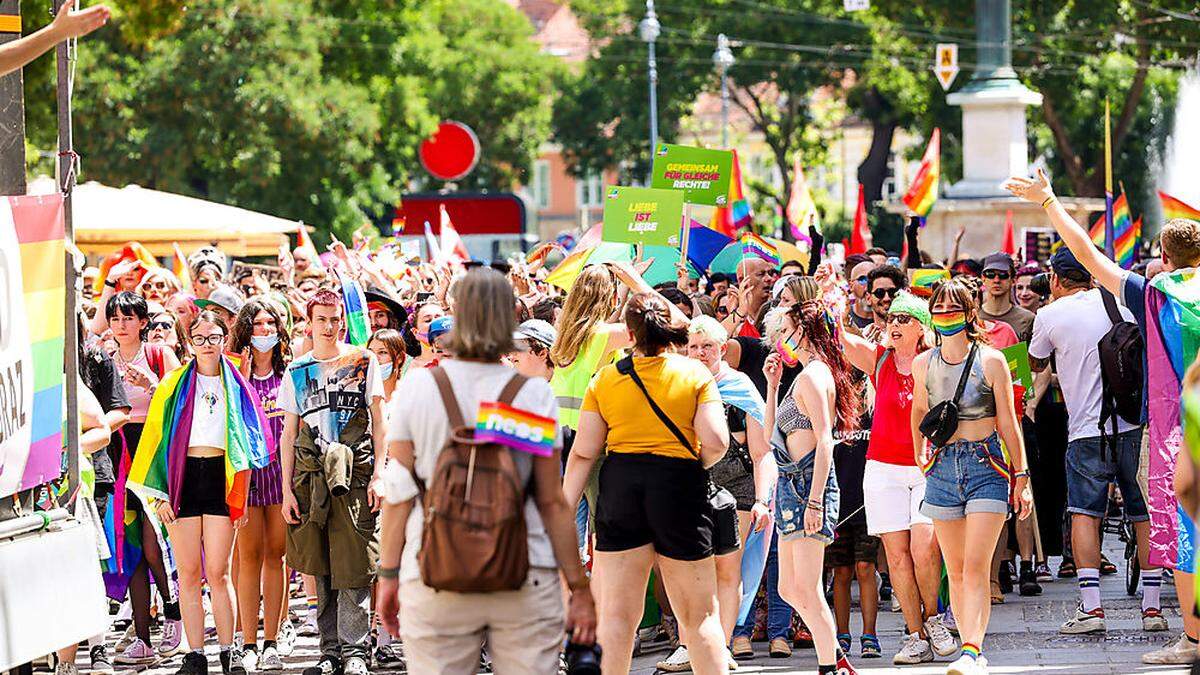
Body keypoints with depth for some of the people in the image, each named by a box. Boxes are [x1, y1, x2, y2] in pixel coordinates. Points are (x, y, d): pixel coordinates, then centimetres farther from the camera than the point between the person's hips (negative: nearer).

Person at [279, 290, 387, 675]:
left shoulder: (363, 362, 6)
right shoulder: (297, 371, 12)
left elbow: (378, 422, 5)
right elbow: (289, 434, 12)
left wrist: (378, 474, -5)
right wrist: (287, 489, 5)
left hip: (354, 474, -3)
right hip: (311, 476, 3)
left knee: (353, 565, -7)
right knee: (321, 570, 3)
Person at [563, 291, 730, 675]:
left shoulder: (605, 379, 4)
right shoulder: (695, 374, -1)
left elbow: (583, 453, 1)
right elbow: (716, 442, -11)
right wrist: (695, 468, 9)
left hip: (620, 486, 1)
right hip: (680, 485, -1)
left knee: (615, 614, 4)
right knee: (698, 614, 8)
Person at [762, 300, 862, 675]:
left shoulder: (812, 375, -10)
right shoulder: (809, 374, 20)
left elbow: (824, 441, -19)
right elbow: (770, 435, 25)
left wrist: (814, 501, -24)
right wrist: (772, 384, 21)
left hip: (808, 480, -10)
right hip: (792, 485, 10)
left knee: (806, 590, -9)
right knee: (790, 589, 12)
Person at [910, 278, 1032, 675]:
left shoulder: (991, 361, -4)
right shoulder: (924, 364, 6)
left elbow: (1008, 423, 0)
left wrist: (1021, 477, -1)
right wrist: (919, 452, 16)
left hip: (987, 466, -4)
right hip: (943, 468, 4)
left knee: (976, 568, -14)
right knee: (955, 571, 4)